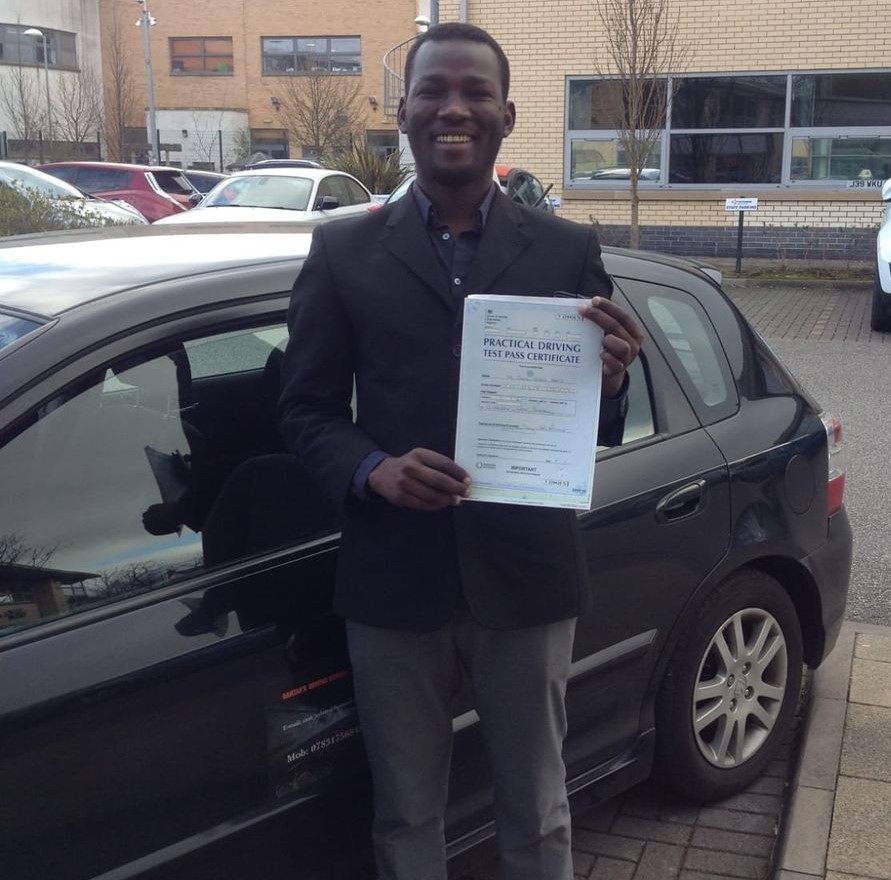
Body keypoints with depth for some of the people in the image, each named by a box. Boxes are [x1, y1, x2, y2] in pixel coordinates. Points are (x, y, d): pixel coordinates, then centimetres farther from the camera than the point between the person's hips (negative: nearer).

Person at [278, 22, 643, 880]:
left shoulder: (569, 251, 1)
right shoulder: (343, 252, 1)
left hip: (525, 579, 0)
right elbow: (306, 411, 3)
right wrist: (371, 470, -18)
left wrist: (608, 380, -21)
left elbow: (598, 431, 2)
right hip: (393, 583, 0)